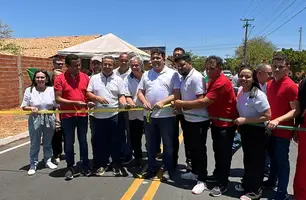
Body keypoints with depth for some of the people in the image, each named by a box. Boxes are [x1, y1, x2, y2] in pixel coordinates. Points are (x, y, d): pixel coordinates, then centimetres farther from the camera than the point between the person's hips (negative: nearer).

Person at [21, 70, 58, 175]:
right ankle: (33, 165, 20)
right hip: (35, 120, -1)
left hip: (49, 119, 1)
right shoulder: (29, 90, -4)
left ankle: (48, 161, 33)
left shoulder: (52, 90, -3)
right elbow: (24, 106, -1)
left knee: (48, 142, 16)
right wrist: (31, 108, -22)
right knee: (34, 144, 6)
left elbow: (57, 105, -1)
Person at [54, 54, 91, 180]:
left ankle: (85, 166, 24)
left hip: (83, 114, 2)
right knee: (69, 143, 7)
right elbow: (58, 99, -11)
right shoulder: (60, 79, -7)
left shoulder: (85, 77, 3)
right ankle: (71, 168, 21)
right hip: (67, 116, -2)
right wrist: (75, 102, -20)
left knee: (83, 141, 12)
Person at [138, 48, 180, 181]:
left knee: (168, 144, 7)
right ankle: (151, 168, 29)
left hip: (167, 115, -4)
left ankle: (168, 170, 21)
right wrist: (144, 101, -8)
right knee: (151, 144, 14)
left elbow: (177, 94, -8)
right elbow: (140, 92, 12)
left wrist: (163, 102, -21)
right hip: (149, 115, 4)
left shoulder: (172, 74, -2)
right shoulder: (146, 74, 12)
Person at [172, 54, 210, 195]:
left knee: (199, 150, 1)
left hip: (199, 120, -9)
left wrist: (181, 104, -19)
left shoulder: (196, 77, -18)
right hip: (188, 119, 9)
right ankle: (195, 172, 38)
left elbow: (201, 101, -22)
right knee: (190, 147, 20)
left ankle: (202, 180, 15)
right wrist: (179, 108, 2)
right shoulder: (183, 78, 10)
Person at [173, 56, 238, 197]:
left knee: (224, 153, 1)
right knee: (217, 150, 19)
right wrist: (183, 107, -5)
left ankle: (223, 183, 12)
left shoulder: (222, 83, -26)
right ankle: (217, 175, 34)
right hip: (216, 121, 9)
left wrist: (182, 103, -25)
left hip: (226, 123, -9)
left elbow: (204, 102, -31)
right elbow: (206, 102, 7)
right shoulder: (212, 81, 8)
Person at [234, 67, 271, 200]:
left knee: (256, 161, 6)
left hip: (257, 132, -8)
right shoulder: (240, 91, -2)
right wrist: (240, 123, 8)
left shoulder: (258, 95, -27)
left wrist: (245, 120, -27)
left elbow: (267, 116, -28)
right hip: (245, 130, 8)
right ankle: (247, 184, 40)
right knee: (247, 158, 22)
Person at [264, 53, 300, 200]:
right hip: (270, 129, 7)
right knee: (273, 158, 22)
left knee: (282, 161, 4)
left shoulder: (291, 86, -16)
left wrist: (278, 120, -28)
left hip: (283, 131, -7)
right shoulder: (269, 84, 7)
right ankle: (271, 181, 39)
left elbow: (296, 110, -18)